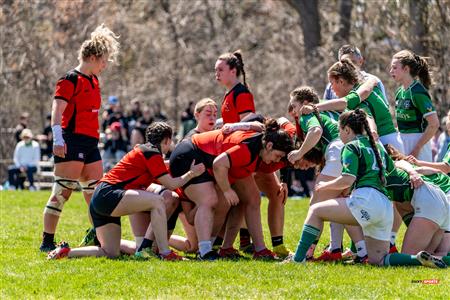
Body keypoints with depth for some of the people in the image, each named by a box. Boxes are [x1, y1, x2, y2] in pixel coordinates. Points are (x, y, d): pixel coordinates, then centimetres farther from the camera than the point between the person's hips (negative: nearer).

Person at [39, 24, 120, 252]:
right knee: (62, 192, -9)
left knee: (95, 192, 11)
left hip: (90, 143, 9)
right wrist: (58, 138, -25)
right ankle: (47, 241, -6)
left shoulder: (93, 80, 18)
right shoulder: (70, 80, -9)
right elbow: (57, 109, -17)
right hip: (72, 142, -9)